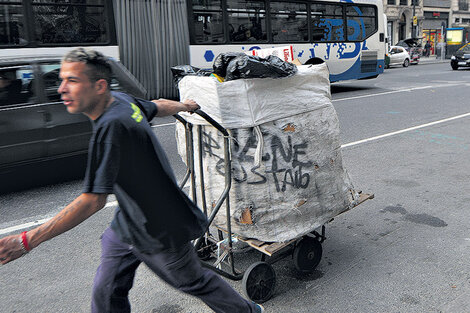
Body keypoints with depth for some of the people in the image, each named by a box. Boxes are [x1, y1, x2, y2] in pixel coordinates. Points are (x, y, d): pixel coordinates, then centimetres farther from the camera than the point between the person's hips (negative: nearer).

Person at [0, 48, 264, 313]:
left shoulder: (111, 126, -33)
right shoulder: (122, 100, -5)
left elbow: (93, 201, -33)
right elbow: (159, 105, 15)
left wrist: (26, 241, -29)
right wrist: (185, 105, 38)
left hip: (161, 232, -8)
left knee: (195, 282, 15)